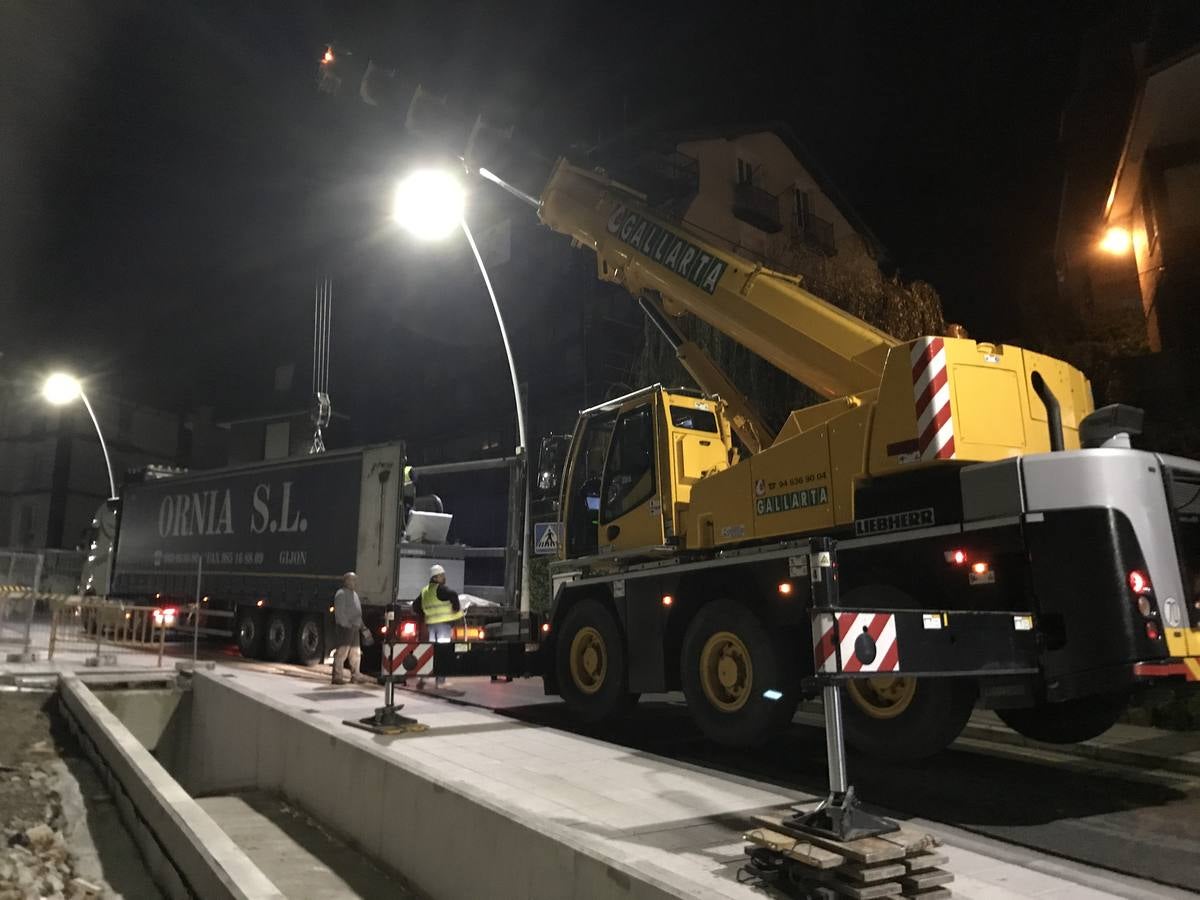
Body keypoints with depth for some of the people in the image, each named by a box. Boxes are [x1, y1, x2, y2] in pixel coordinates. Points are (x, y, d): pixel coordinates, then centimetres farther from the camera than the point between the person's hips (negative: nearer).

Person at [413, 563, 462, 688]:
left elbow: (415, 606, 18)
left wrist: (422, 617, 26)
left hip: (431, 624, 7)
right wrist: (457, 607, -14)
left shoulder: (425, 591, 13)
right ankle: (440, 680, 1)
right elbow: (453, 595, -29)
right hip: (444, 623, -7)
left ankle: (422, 676, 10)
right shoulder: (441, 589, -11)